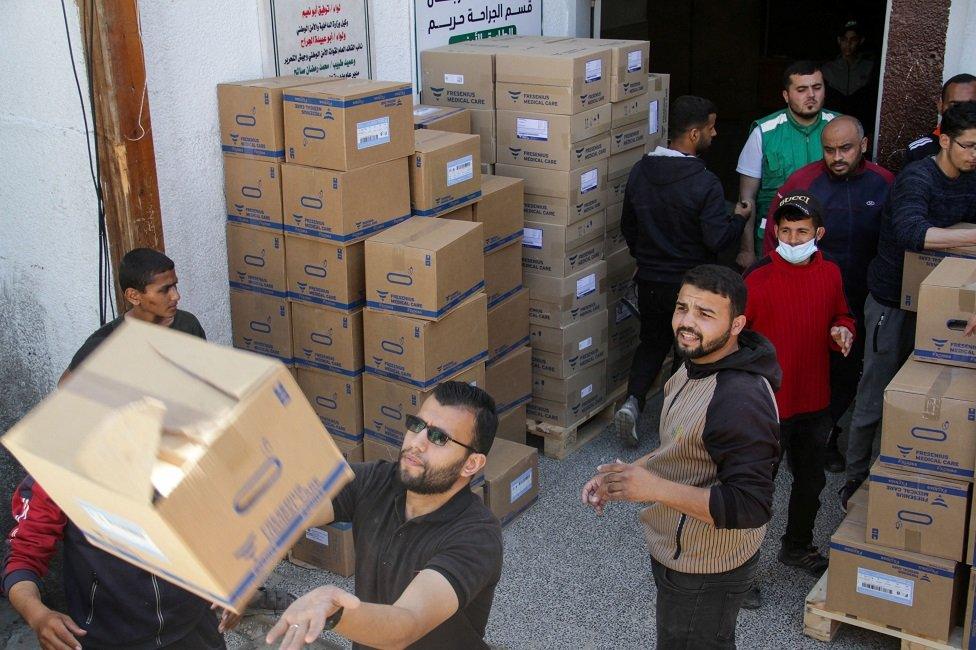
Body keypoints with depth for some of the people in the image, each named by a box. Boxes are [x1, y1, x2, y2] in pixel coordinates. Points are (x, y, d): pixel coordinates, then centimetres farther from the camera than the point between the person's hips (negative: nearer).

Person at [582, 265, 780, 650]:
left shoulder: (740, 402, -32)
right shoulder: (696, 365, 0)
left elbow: (750, 507, -33)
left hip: (704, 572, -9)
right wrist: (622, 477, 1)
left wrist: (655, 488, -35)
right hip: (678, 550, 9)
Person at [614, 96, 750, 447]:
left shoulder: (640, 171, -3)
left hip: (649, 281, 5)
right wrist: (739, 218, -1)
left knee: (652, 342, 21)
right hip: (690, 284, -5)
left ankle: (632, 401, 0)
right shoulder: (705, 184, -21)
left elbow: (628, 226, 7)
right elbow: (717, 239, -21)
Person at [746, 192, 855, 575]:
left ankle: (798, 546, 47)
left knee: (811, 481, 23)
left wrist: (843, 330, -5)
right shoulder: (759, 278, -18)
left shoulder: (830, 274, -1)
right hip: (768, 404, -6)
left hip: (814, 402, 6)